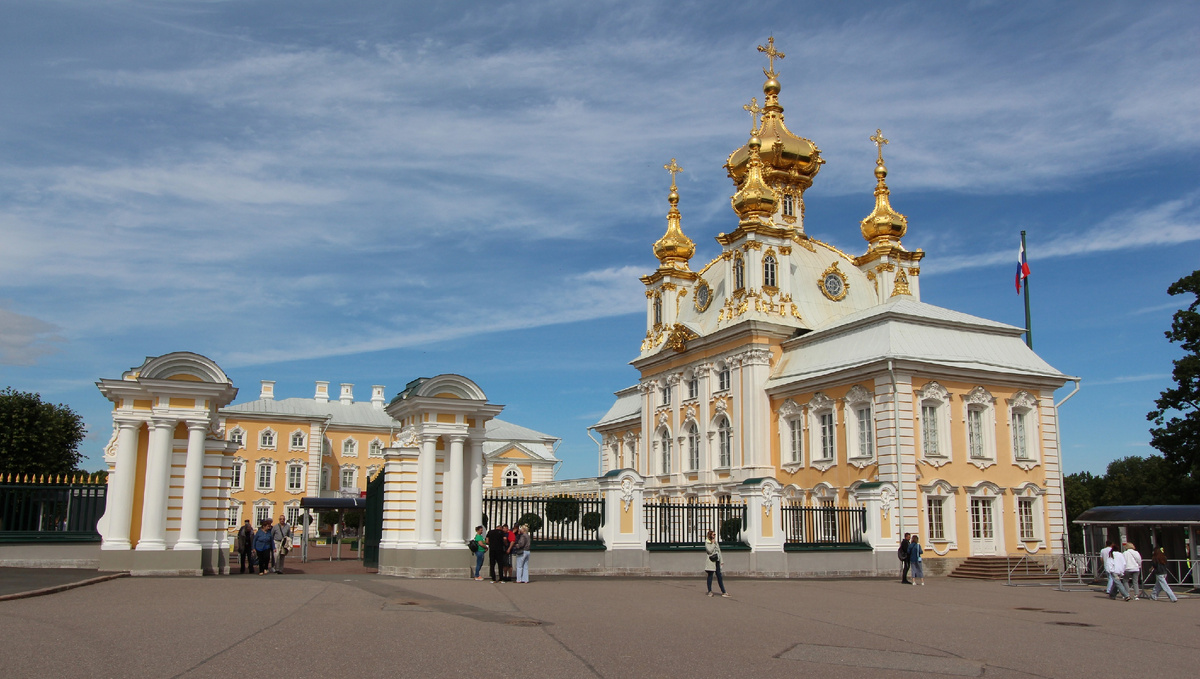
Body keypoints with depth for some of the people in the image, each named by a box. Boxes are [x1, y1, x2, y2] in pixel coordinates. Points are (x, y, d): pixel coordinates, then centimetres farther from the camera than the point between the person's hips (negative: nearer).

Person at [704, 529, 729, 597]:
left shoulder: (716, 542, 16)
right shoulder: (707, 542, -3)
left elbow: (719, 551, 18)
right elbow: (710, 550, -17)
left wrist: (721, 561, 15)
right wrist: (713, 543, -11)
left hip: (717, 561, 6)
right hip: (711, 561, -6)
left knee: (719, 576, 4)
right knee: (710, 576, 1)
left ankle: (723, 592, 4)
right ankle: (710, 591, 10)